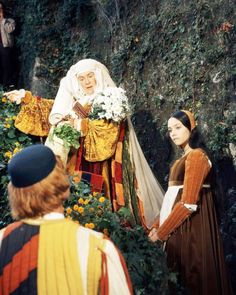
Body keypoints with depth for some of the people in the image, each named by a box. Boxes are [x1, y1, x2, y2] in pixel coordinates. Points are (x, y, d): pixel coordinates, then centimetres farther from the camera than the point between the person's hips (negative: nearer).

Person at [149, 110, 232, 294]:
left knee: (195, 279, -1)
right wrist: (157, 226, 6)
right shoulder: (186, 157, 16)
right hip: (182, 226, 9)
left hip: (191, 227, -9)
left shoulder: (196, 156, -13)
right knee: (185, 278, 13)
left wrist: (161, 232, -15)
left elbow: (188, 203, -20)